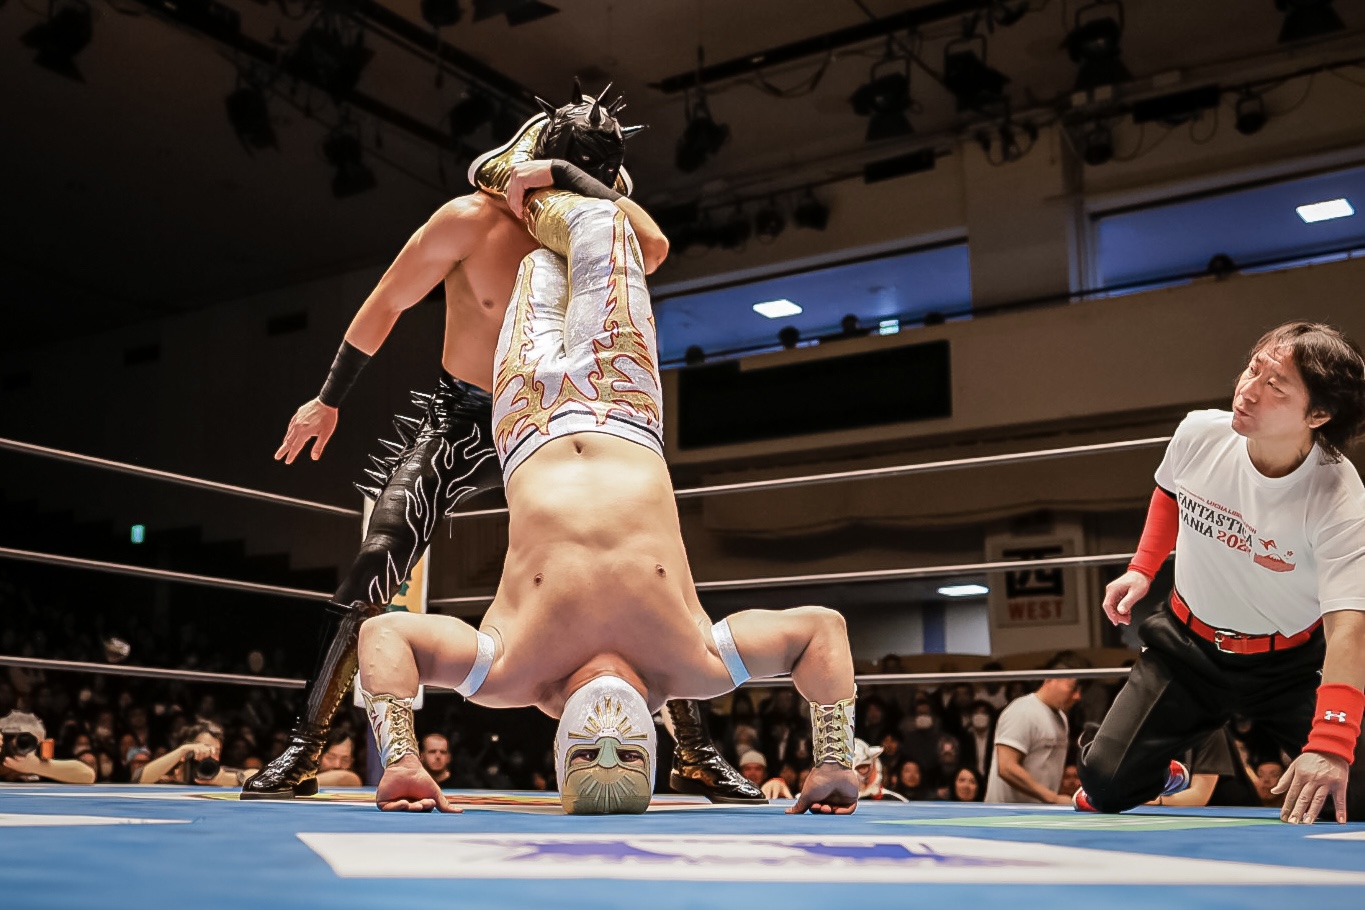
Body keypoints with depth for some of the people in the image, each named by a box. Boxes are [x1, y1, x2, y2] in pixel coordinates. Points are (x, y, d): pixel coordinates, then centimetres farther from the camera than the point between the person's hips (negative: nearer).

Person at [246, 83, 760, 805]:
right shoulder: (470, 220, -16)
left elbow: (654, 248, -34)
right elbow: (384, 307, -4)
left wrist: (595, 186, -27)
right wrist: (328, 401, 2)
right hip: (461, 420, -2)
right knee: (374, 569, -16)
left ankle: (696, 754, 4)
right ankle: (302, 752, -3)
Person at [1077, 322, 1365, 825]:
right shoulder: (1198, 433, -16)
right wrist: (1141, 569, 3)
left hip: (1289, 665, -2)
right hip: (1187, 646, 3)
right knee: (1104, 781, -6)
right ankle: (1162, 775, 28)